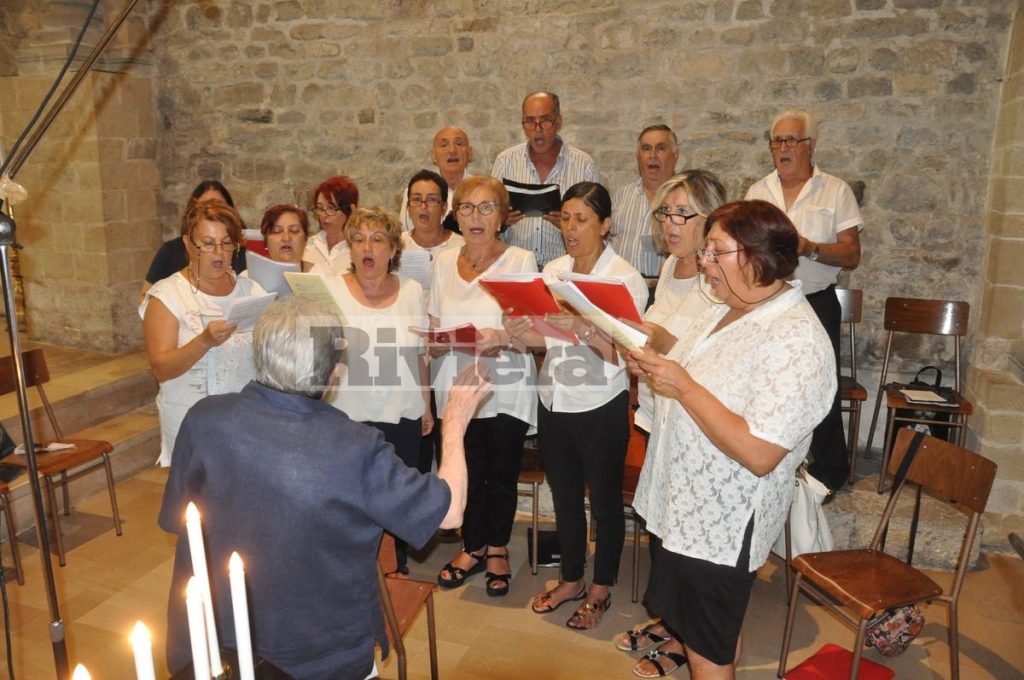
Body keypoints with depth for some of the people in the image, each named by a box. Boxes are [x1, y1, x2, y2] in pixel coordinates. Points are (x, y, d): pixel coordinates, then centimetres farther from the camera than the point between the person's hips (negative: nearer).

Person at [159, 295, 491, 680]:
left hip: (212, 649, 2)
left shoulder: (204, 421, -19)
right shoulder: (357, 449, -26)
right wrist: (455, 423, 0)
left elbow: (176, 520, -4)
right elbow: (450, 512, -14)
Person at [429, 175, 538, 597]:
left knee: (502, 475, 8)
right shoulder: (444, 262, 8)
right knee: (465, 475, 7)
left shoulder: (520, 260, -4)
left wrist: (501, 338, -26)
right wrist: (437, 341, -10)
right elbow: (435, 330, 13)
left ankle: (497, 547, 34)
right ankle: (473, 546, 33)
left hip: (506, 386, -3)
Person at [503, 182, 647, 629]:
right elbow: (547, 337, 10)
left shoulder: (625, 278, -13)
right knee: (565, 497, 19)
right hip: (554, 403, 6)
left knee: (604, 501, 12)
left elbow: (623, 353, -19)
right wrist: (521, 332, -11)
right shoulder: (553, 271, 5)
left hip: (601, 407, -5)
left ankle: (601, 590, 32)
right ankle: (571, 580, 39)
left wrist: (582, 328, -33)